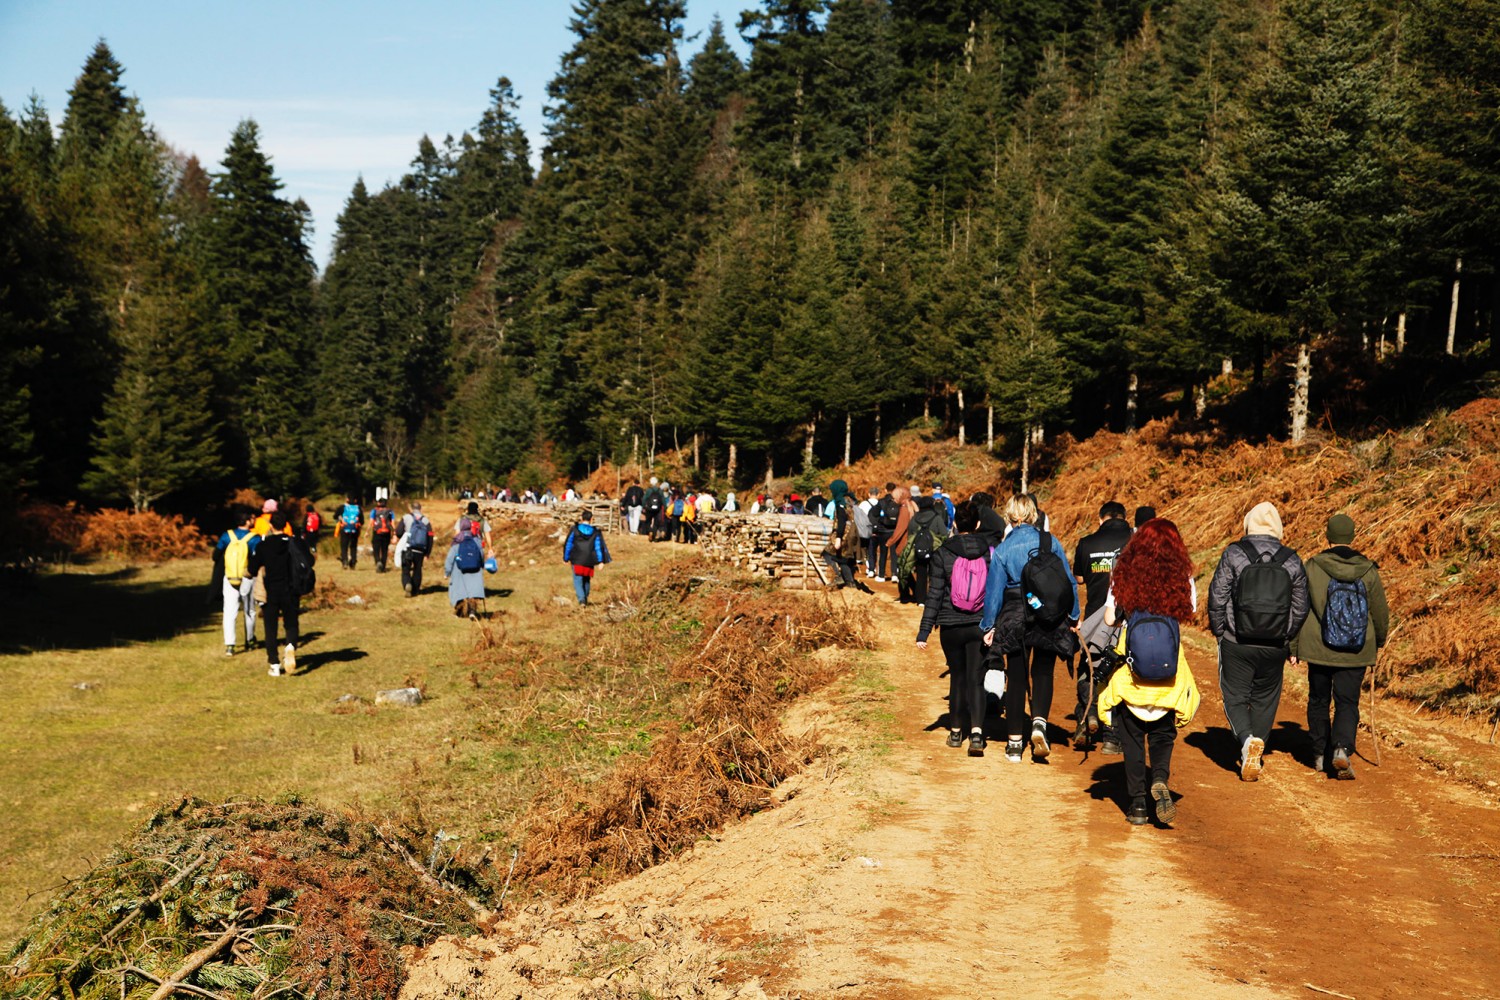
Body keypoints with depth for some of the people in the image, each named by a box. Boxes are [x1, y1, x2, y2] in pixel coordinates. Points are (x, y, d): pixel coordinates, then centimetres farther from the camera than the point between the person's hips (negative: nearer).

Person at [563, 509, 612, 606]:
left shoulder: (575, 529, -3)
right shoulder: (596, 532, 0)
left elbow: (568, 544, 1)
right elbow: (599, 547, -2)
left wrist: (566, 558, 9)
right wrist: (601, 561, -2)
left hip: (577, 560, -2)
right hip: (589, 561, 2)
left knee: (578, 580, -2)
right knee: (587, 580, 18)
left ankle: (581, 600, -21)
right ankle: (585, 600, 26)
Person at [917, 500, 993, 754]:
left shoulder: (942, 554, -7)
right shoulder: (989, 552, -3)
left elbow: (935, 594, -7)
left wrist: (924, 631, -3)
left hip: (951, 626, 0)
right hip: (980, 626, 0)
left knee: (957, 677, 16)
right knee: (976, 679, 2)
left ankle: (956, 731, 25)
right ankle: (976, 731, -15)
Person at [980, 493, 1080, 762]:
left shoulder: (1002, 550, -8)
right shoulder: (1050, 541, -5)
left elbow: (994, 590, -3)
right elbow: (1069, 580, 0)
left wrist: (989, 626, 6)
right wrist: (1073, 616, 11)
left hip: (1015, 619, 0)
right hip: (1049, 619, 1)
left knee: (1016, 678, 10)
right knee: (1043, 672, 15)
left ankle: (1015, 742, 12)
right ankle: (1039, 722, -9)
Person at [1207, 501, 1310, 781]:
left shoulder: (1234, 554, -8)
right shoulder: (1292, 561, 0)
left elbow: (1217, 597, -8)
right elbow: (1300, 609, 5)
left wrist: (1218, 631, 7)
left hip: (1236, 643, -2)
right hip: (1274, 647, 2)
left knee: (1235, 698, 8)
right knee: (1265, 700, 16)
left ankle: (1247, 740, -17)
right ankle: (1256, 757, 18)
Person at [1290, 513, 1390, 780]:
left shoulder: (1312, 568, -9)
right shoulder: (1368, 571, -4)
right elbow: (1381, 613, 4)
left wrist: (1293, 648, 3)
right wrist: (1379, 642, 23)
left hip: (1319, 649, 0)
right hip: (1356, 654, 0)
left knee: (1318, 701, 16)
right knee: (1347, 703, 5)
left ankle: (1320, 754, 24)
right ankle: (1342, 749, -16)